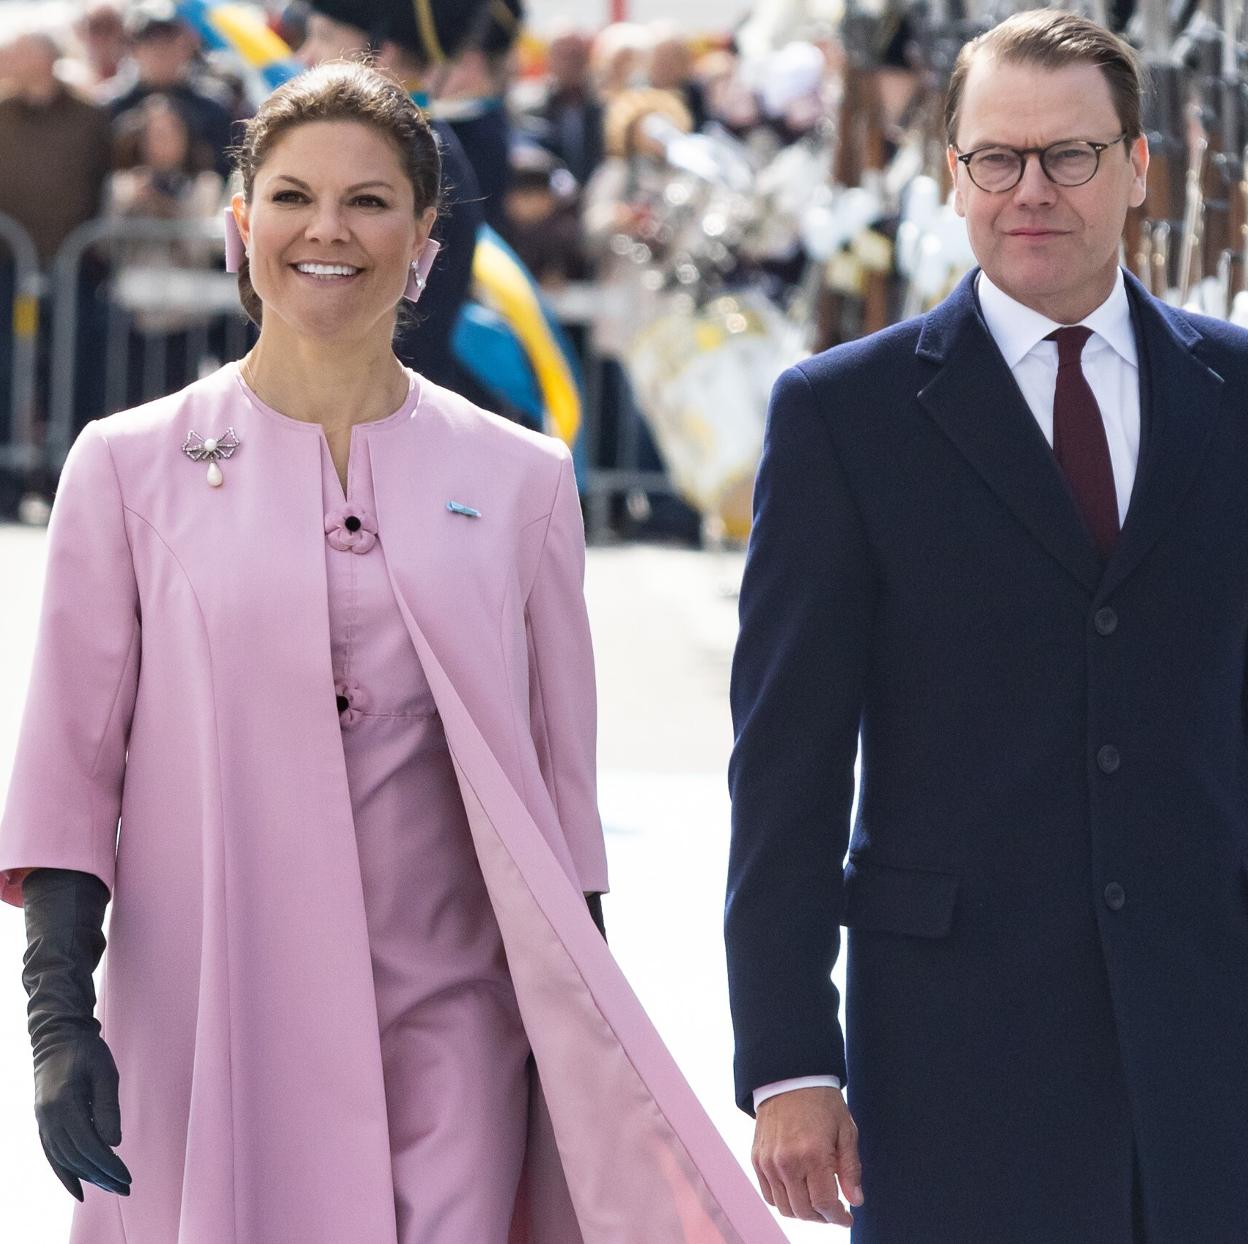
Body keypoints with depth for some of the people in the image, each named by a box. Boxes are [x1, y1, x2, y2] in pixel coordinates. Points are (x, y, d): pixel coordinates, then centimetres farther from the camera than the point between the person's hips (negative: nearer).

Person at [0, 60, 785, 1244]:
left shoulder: (519, 480, 8)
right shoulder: (132, 467, 5)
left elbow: (560, 792, 11)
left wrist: (587, 1045, 7)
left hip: (450, 1026, 1)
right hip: (212, 1040, -1)